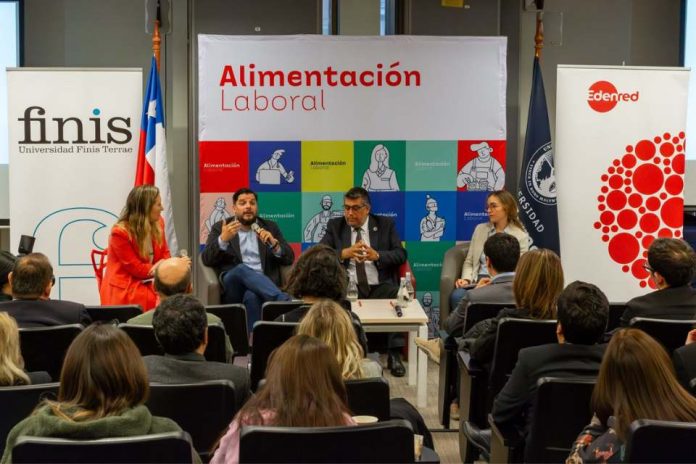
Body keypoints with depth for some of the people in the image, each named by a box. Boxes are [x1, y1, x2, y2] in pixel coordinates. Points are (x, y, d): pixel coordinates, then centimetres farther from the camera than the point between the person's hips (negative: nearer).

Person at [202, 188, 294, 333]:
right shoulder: (220, 228, 16)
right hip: (232, 286, -1)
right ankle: (284, 301, -48)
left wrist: (273, 243, -8)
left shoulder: (270, 227, 20)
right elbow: (207, 259, 3)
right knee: (242, 269, -36)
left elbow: (289, 258, 12)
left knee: (252, 296, -36)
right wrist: (223, 239, -14)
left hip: (264, 284, 1)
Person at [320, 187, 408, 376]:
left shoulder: (385, 225, 13)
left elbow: (401, 254, 4)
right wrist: (344, 253, -15)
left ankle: (395, 355, -20)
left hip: (380, 287, 0)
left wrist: (377, 255, -15)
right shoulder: (335, 226, 14)